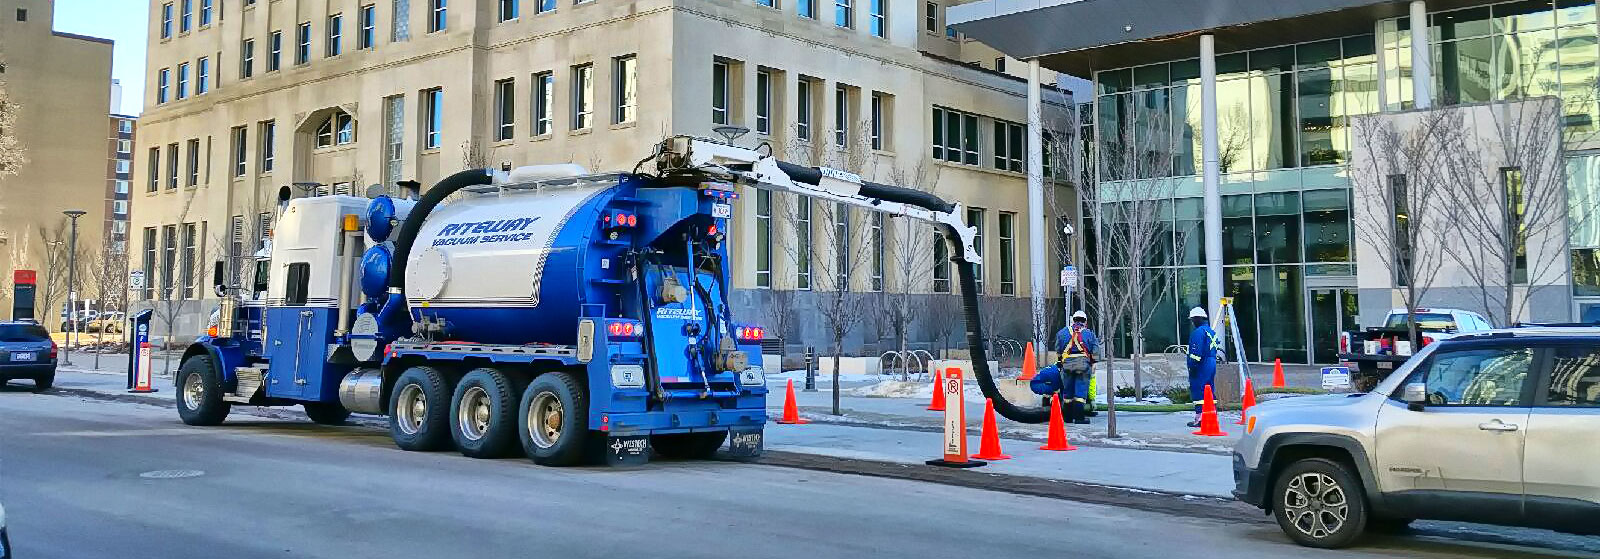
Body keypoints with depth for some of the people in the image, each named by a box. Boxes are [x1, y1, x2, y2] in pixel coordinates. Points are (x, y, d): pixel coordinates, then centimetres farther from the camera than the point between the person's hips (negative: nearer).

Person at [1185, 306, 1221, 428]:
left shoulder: (1199, 332, -13)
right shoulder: (1212, 332, 18)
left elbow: (1196, 352, -19)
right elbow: (1216, 347, 23)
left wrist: (1192, 366, -18)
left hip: (1202, 367, -10)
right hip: (1212, 364, 10)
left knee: (1198, 391, -8)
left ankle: (1199, 418, -12)